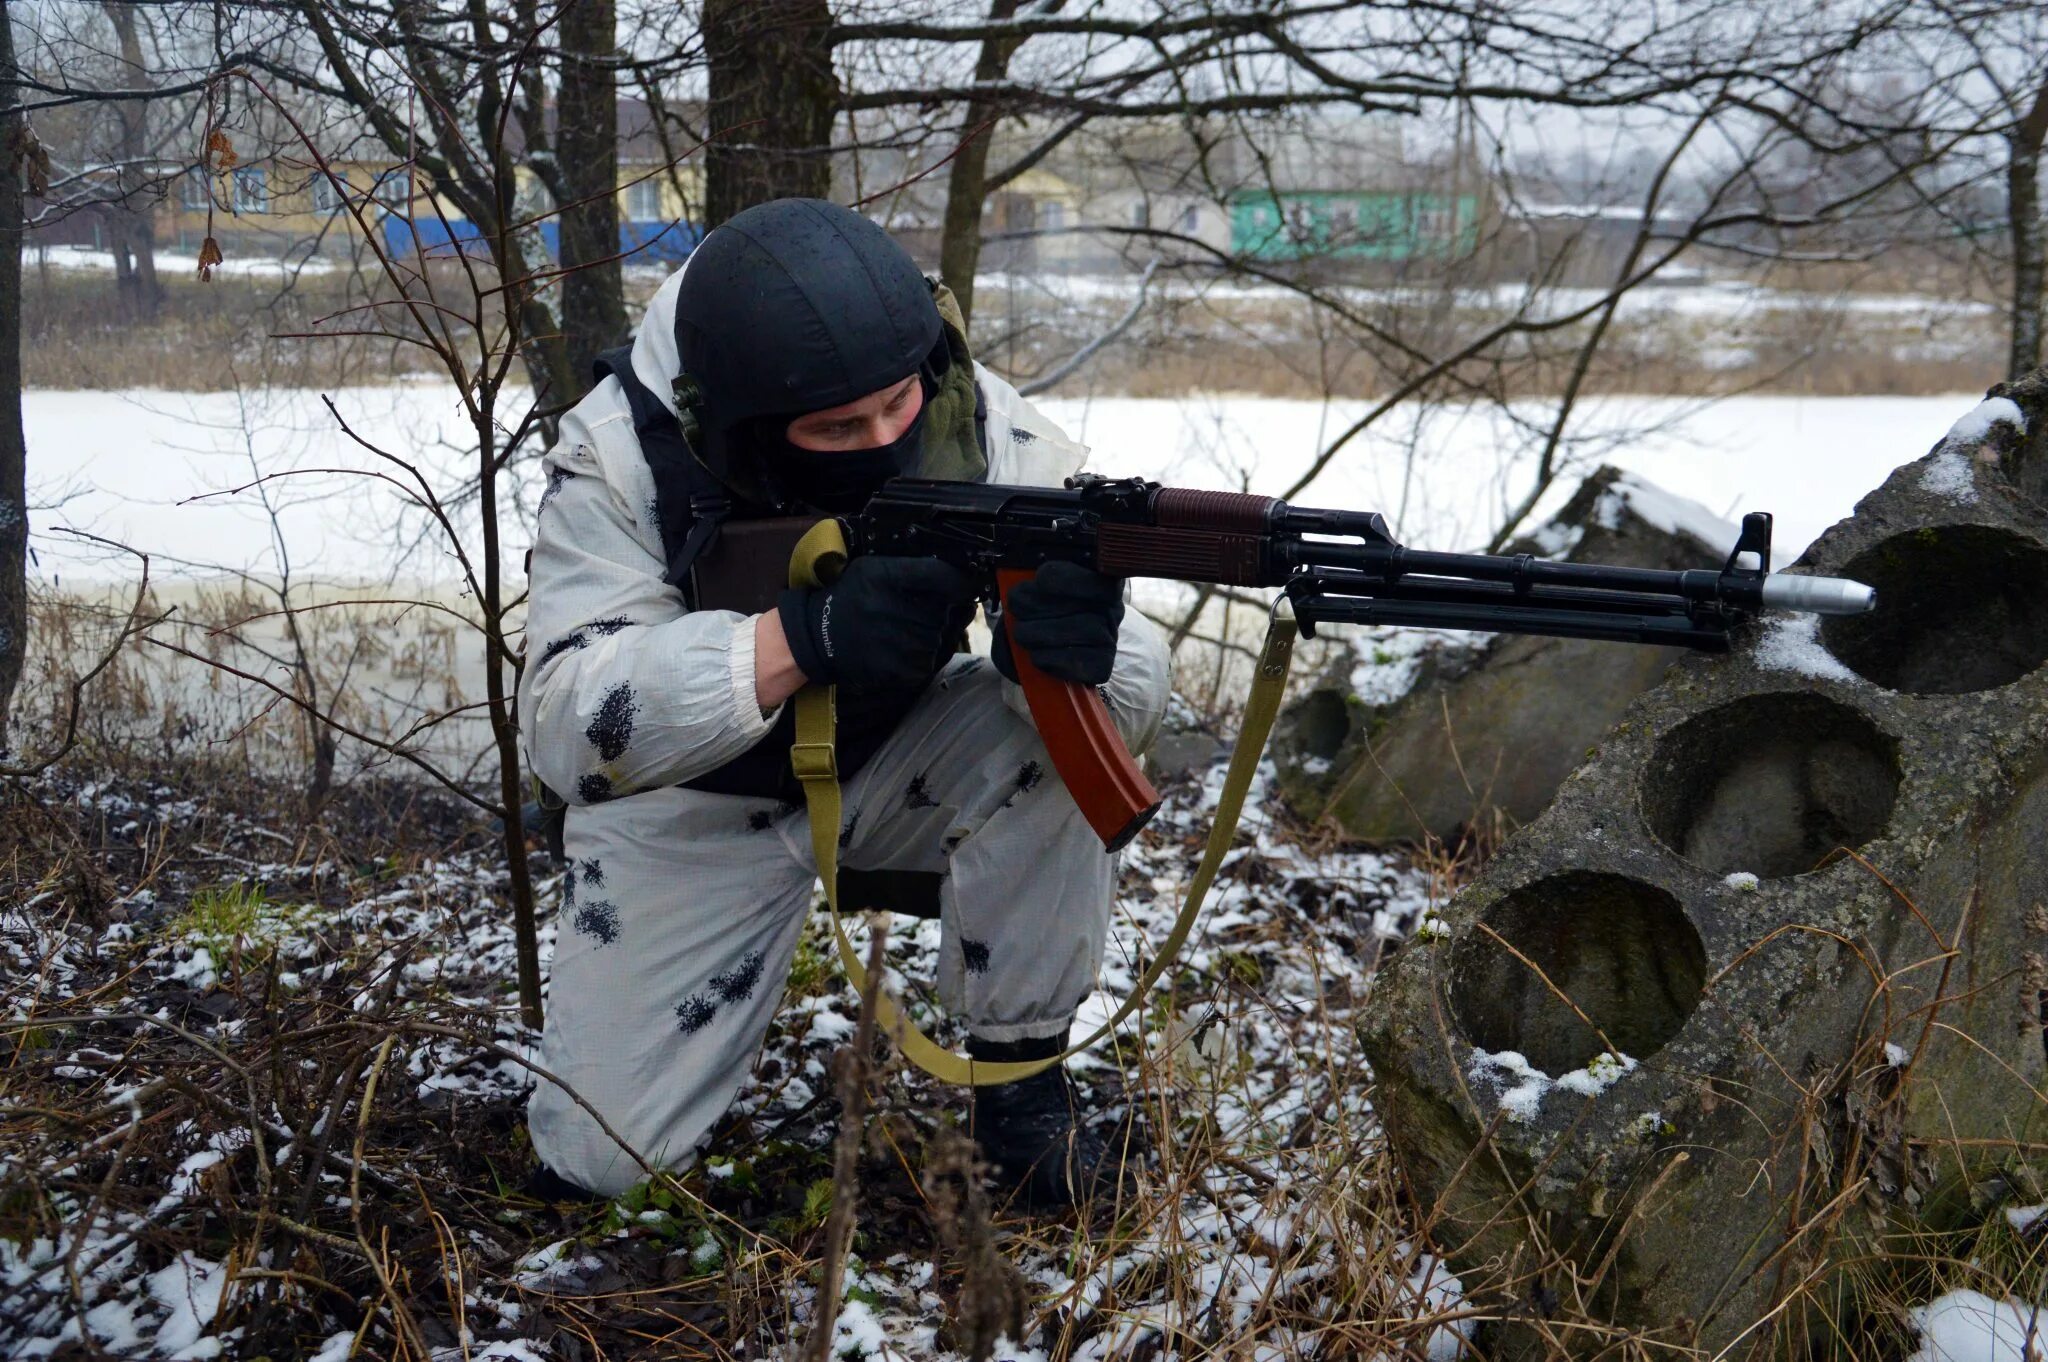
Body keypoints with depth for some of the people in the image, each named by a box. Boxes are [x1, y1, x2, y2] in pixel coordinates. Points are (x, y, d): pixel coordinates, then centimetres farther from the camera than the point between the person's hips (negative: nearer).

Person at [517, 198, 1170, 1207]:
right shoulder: (622, 452, -26)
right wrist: (802, 634, -49)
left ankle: (1021, 1077, -10)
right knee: (600, 1156, -9)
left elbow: (1133, 701, -25)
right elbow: (566, 728, -35)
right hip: (692, 802, -1)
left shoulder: (985, 428, -23)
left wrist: (1081, 646, -50)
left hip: (893, 763, 1)